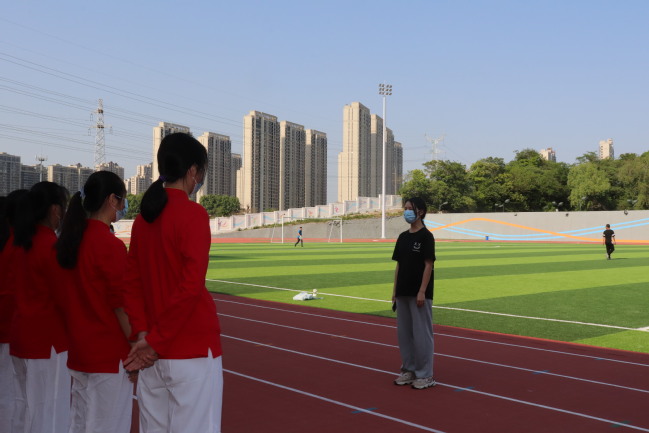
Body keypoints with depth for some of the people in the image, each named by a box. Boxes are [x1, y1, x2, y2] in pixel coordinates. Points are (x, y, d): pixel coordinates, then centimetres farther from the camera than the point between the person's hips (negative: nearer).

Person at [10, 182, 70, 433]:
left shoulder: (23, 241, 8)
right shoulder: (50, 244, -17)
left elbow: (25, 288, 12)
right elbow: (64, 295, -15)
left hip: (21, 333, 8)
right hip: (47, 337, -8)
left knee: (24, 407, 16)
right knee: (48, 412, 1)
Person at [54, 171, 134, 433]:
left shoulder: (69, 239, 4)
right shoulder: (110, 245, -17)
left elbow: (66, 297, 11)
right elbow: (120, 305, -17)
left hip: (78, 350, 8)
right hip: (110, 352, -8)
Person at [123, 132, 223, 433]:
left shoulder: (143, 217, 8)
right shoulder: (194, 214, -13)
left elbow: (131, 282, 8)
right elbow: (190, 286, -19)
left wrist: (143, 333, 0)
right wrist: (155, 340, -12)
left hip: (155, 350, 7)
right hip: (193, 347, -7)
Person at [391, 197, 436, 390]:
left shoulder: (426, 236, -9)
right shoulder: (403, 237, 11)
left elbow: (428, 265, -13)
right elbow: (398, 265, 13)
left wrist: (422, 292, -17)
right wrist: (394, 290, 10)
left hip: (420, 293, -7)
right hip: (403, 292, 7)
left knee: (421, 333, -2)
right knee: (404, 332, 12)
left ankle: (425, 375, 8)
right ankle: (409, 369, 24)